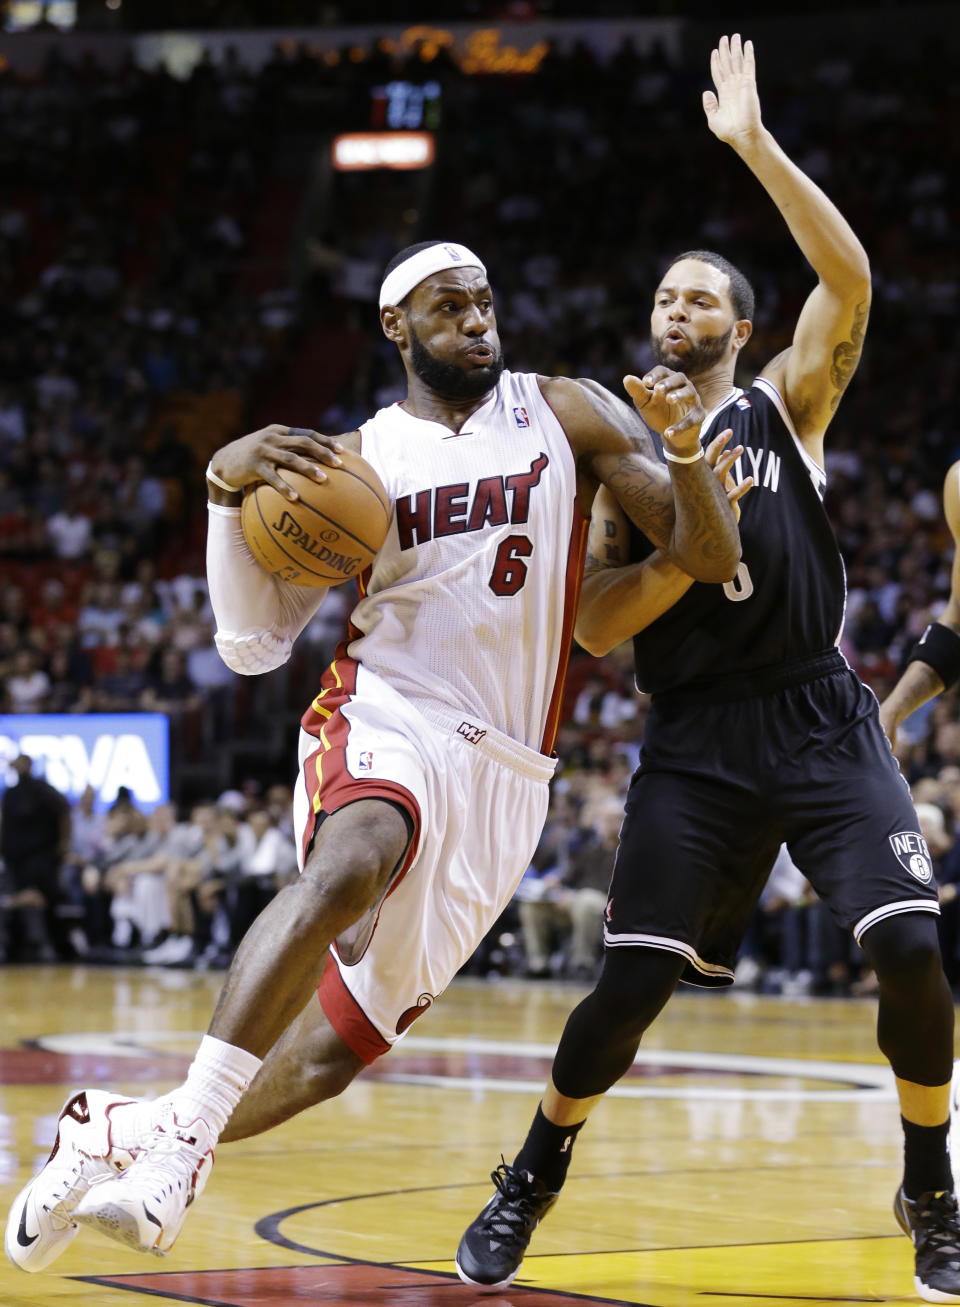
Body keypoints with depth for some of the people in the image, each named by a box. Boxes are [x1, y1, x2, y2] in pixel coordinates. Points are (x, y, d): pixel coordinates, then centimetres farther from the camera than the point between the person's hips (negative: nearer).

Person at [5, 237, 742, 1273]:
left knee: (337, 1046, -1)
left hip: (498, 775, 2)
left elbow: (712, 558, 2)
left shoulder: (567, 414, 8)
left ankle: (118, 1132, 17)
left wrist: (685, 445, -19)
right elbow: (251, 644, 2)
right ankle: (179, 1140, -39)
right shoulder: (358, 460, 8)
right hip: (385, 718, -2)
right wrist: (226, 486, -13)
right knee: (350, 866, -39)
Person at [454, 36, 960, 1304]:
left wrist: (755, 144, -16)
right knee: (634, 979, -7)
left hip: (819, 719, -1)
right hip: (696, 739, 1)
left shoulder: (785, 404, 6)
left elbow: (850, 277, -12)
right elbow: (597, 627, 1)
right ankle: (532, 1180, 17)